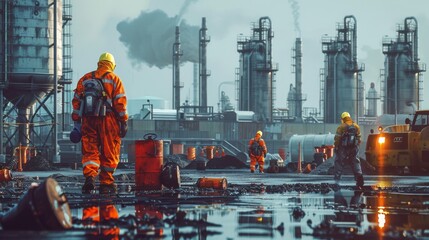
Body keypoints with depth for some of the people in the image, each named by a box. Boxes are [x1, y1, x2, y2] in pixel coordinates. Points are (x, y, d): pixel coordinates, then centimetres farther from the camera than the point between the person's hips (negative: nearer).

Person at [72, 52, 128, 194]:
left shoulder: (85, 79, 13)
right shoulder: (114, 79, 3)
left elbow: (76, 102, 10)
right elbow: (120, 103, -3)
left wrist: (77, 124, 12)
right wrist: (124, 123, 2)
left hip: (88, 121, 2)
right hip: (108, 122, -2)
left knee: (90, 152, 3)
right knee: (109, 153, 7)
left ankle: (89, 177, -19)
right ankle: (106, 184, 10)